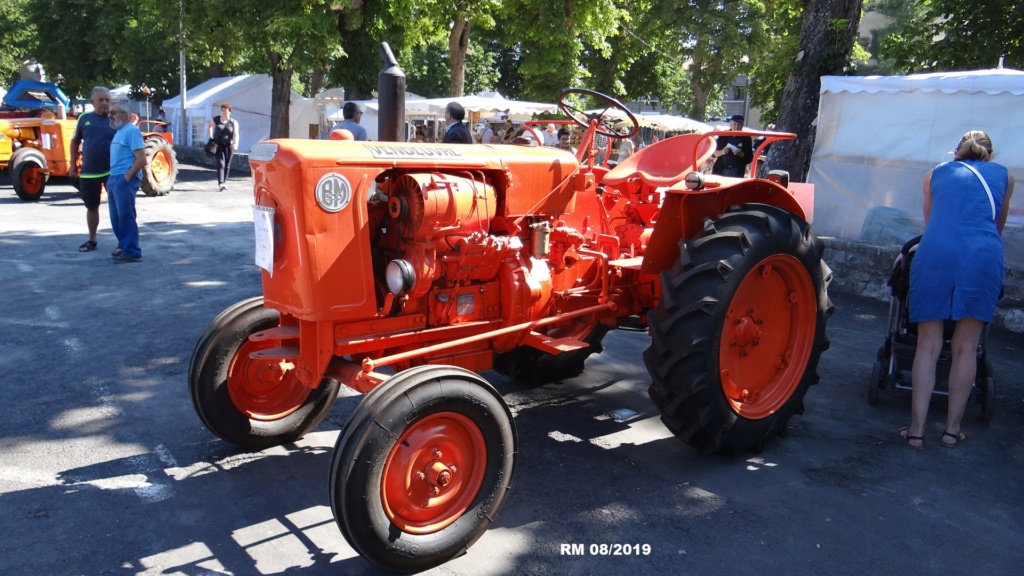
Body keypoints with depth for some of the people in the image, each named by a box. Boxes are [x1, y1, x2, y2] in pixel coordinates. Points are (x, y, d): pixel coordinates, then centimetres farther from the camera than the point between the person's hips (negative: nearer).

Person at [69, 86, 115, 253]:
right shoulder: (84, 118, 5)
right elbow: (75, 141, 15)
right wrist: (73, 164, 10)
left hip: (111, 171, -3)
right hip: (88, 172, 3)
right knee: (92, 207, 14)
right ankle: (92, 240, 27)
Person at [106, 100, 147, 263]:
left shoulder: (131, 130, -11)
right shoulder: (119, 131, 18)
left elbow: (141, 160, -19)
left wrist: (126, 177, -18)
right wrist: (112, 179, 15)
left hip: (125, 180, -10)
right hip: (114, 179, 10)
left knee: (126, 216, -8)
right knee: (116, 217, 13)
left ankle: (132, 252, -3)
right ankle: (123, 246, 24)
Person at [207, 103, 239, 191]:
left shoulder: (234, 122, -1)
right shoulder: (215, 120, 3)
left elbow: (236, 134, -15)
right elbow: (209, 126, 23)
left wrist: (235, 144, -32)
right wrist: (211, 137, 12)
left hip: (229, 145, 1)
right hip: (218, 145, -1)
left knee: (227, 165, 7)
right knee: (220, 163, -14)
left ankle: (224, 182, 22)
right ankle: (220, 183, -23)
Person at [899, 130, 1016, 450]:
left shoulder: (935, 174, 26)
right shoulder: (1004, 175, 25)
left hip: (935, 254, 0)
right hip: (984, 256, 0)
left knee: (928, 346, 3)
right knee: (966, 348, 8)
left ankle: (916, 430, 2)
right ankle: (952, 429, 15)